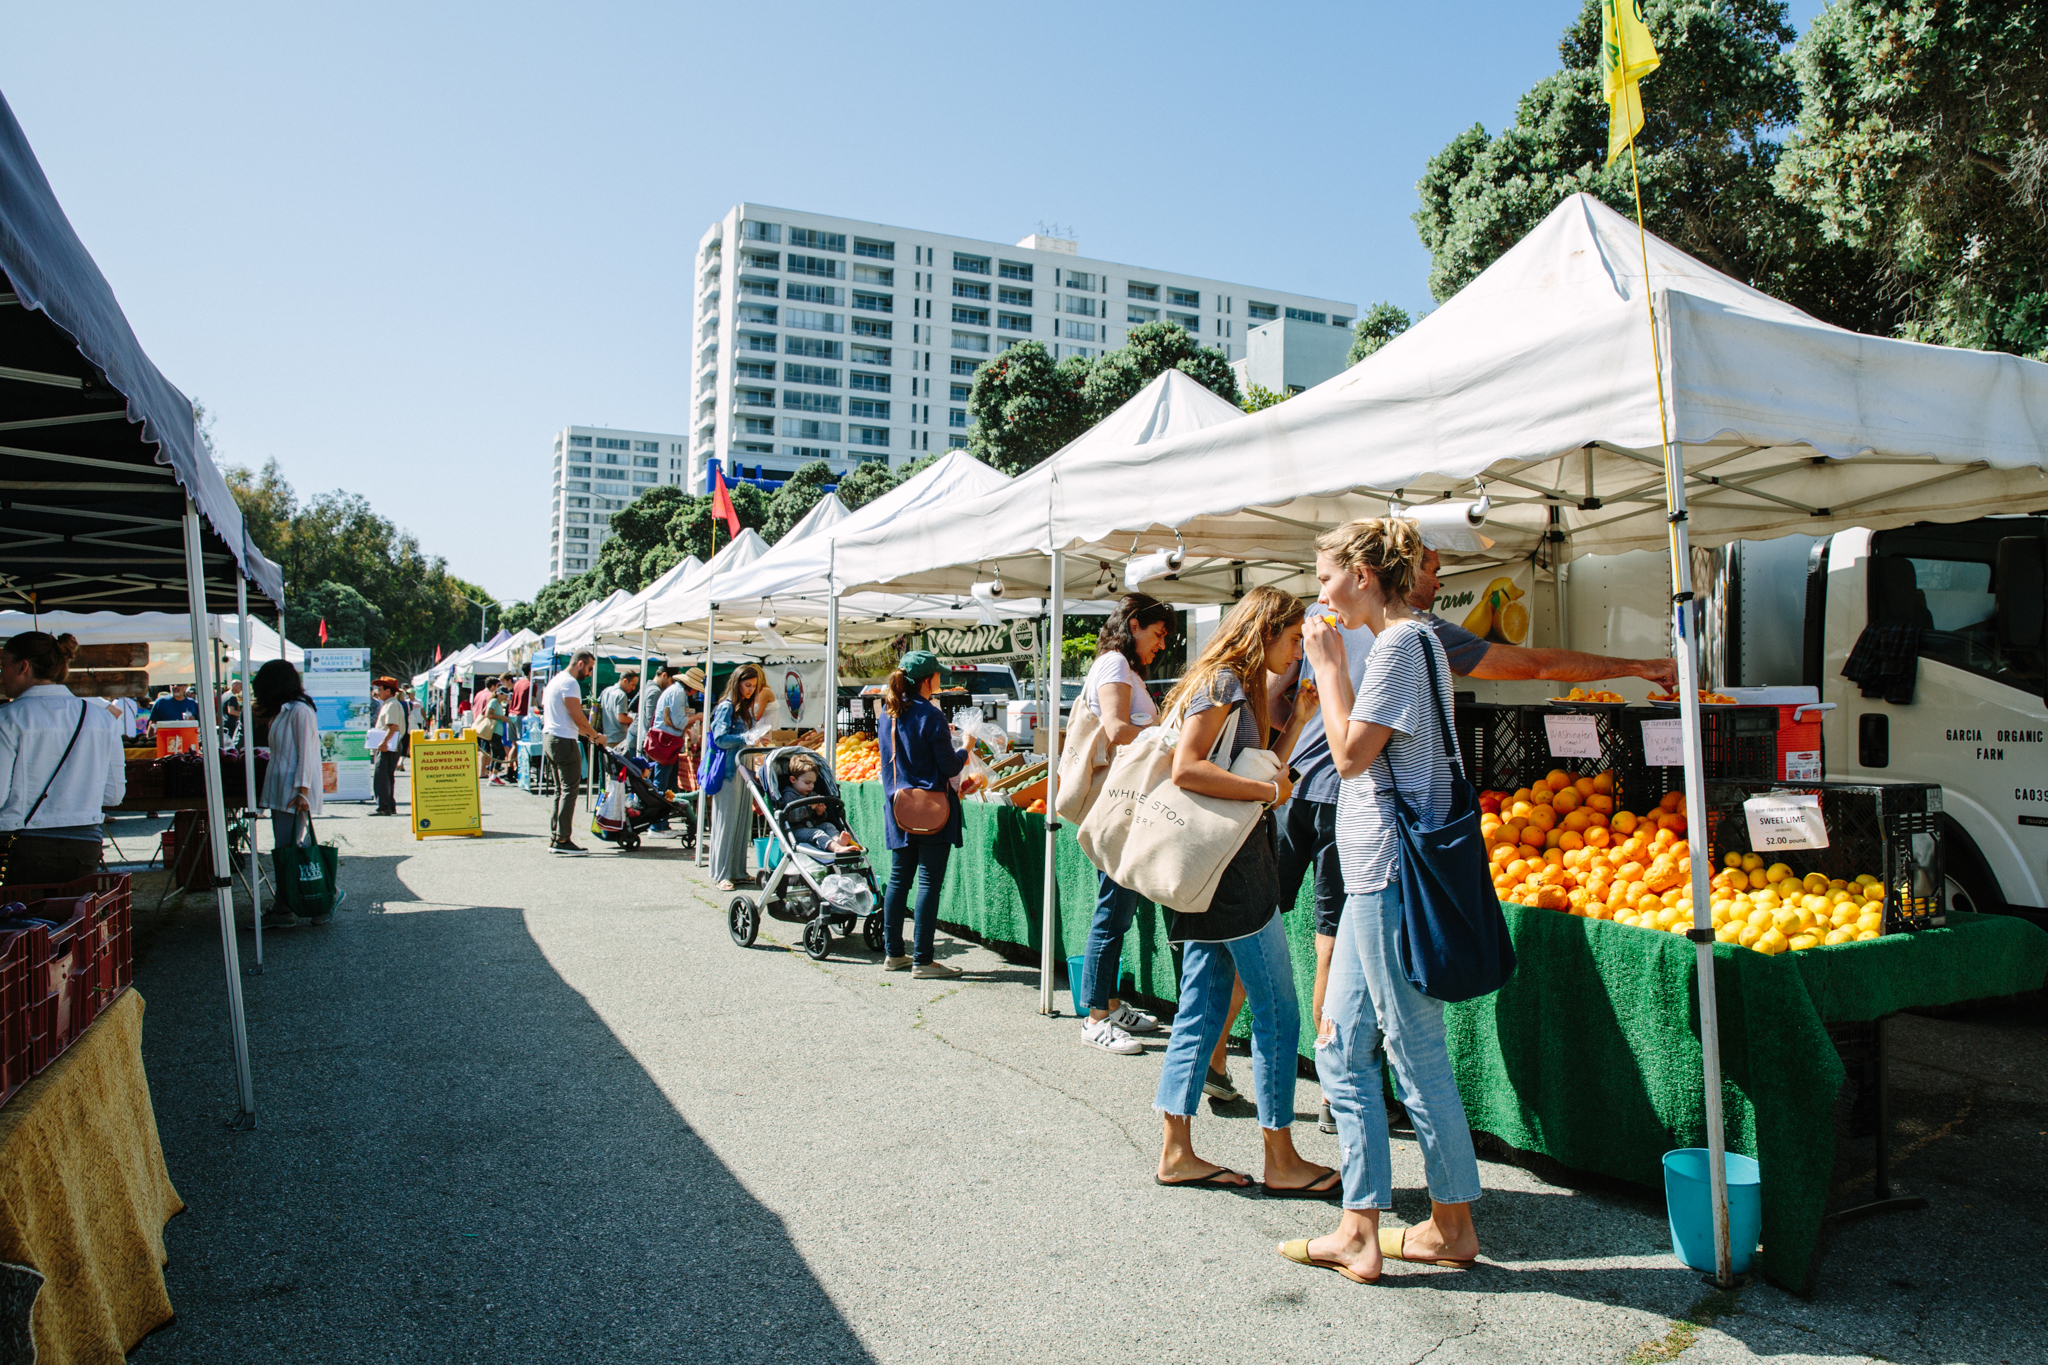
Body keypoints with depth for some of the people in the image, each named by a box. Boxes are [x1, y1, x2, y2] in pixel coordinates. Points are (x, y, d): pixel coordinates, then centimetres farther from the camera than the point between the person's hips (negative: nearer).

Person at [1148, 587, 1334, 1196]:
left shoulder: (1237, 687, 19)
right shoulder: (1222, 683, -12)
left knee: (1203, 1009, 11)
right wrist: (1269, 790, -18)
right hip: (1230, 870, -10)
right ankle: (1282, 1161, 9)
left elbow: (1260, 768, 21)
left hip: (1207, 872, 10)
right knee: (1277, 1013, -1)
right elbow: (1186, 769, -23)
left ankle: (1176, 1152, 17)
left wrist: (1298, 716, 15)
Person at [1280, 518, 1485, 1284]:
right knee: (1343, 1049, 11)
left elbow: (1351, 753, -15)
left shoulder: (1400, 643, -13)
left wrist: (1329, 665, -8)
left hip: (1392, 877, -11)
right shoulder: (1417, 641, 17)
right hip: (1377, 876, 11)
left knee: (1415, 1052, 2)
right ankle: (1359, 1231, 18)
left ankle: (1453, 1226, 18)